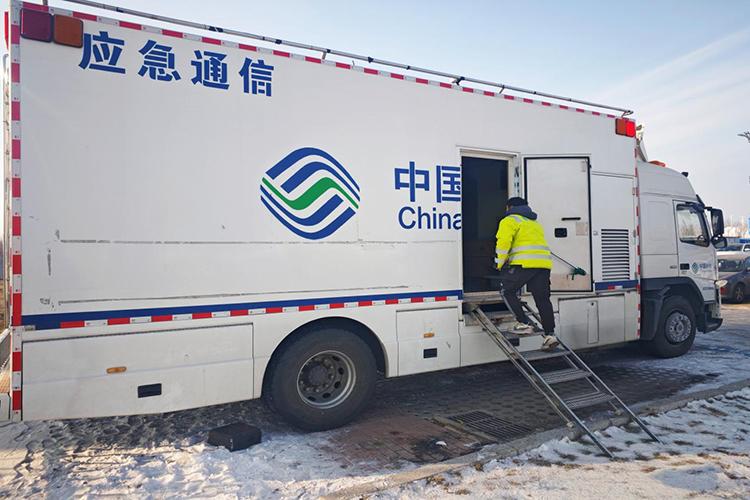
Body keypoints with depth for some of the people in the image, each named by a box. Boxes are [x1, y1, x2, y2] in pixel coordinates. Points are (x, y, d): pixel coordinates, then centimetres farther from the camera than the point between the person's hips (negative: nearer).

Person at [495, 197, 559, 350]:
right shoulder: (535, 223, 32)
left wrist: (500, 263, 1)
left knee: (507, 291, 8)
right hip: (544, 263, 7)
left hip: (524, 263, -7)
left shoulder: (509, 221, 6)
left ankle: (524, 323, 0)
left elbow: (504, 242, -9)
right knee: (542, 299, 7)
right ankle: (550, 334, 3)